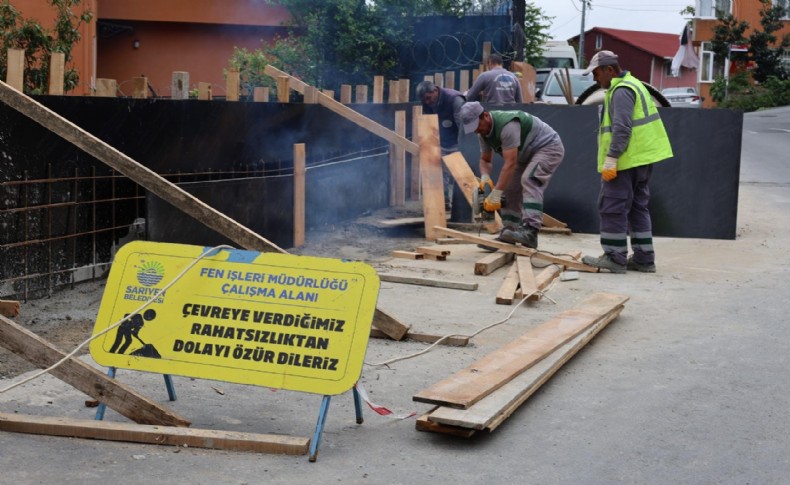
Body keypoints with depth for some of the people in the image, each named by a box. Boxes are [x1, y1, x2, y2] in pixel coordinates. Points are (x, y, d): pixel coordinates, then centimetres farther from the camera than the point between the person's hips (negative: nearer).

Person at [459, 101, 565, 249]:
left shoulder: (507, 125, -34)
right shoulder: (484, 131, -4)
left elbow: (510, 163, -37)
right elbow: (485, 160, 5)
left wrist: (496, 194, -39)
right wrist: (485, 176, -20)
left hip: (549, 147, -10)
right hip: (527, 154, 10)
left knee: (529, 180, -31)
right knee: (510, 188, 3)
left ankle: (530, 232, -42)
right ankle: (509, 233, 8)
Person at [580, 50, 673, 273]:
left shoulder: (621, 91, -14)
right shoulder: (633, 85, 19)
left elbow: (622, 129, -23)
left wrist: (611, 159, -23)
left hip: (625, 162, -10)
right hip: (642, 159, 10)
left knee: (613, 208, -4)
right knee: (638, 208, 13)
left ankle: (615, 258, 0)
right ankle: (644, 259, 16)